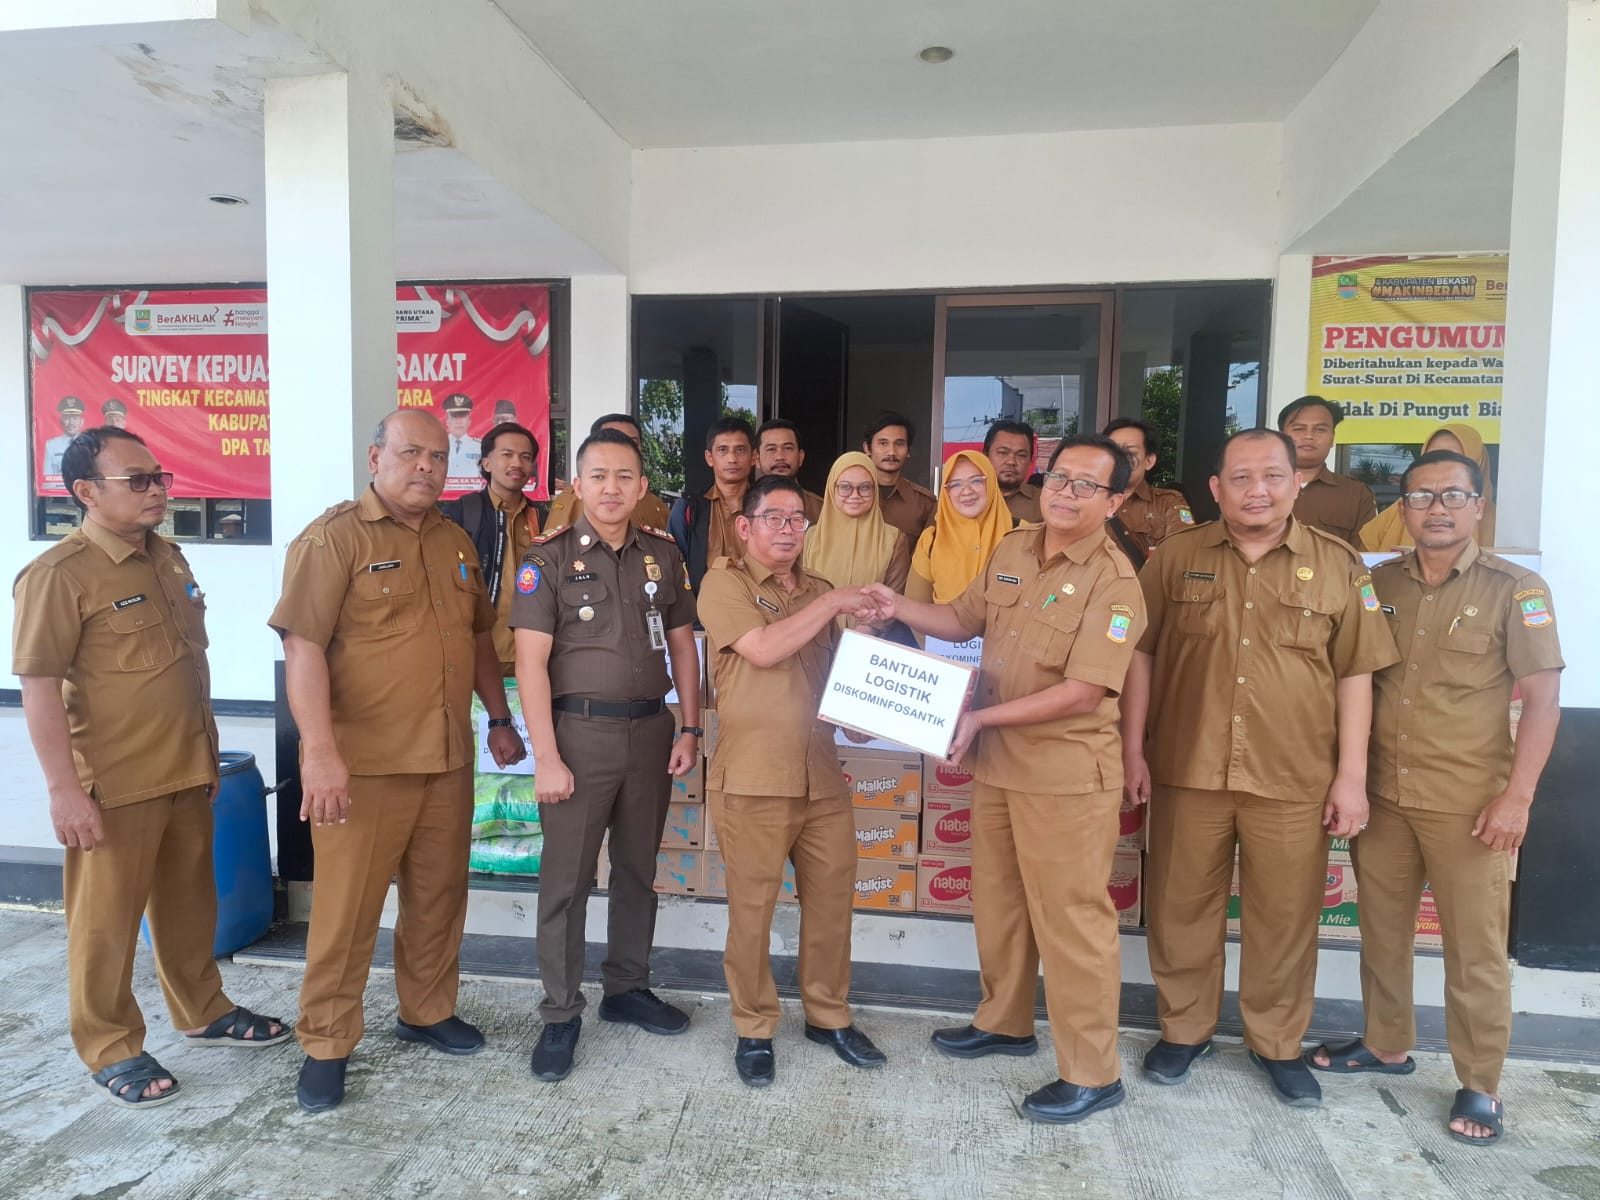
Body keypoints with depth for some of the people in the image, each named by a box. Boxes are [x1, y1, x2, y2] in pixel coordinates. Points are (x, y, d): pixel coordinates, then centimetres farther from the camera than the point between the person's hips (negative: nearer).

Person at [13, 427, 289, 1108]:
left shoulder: (168, 559, 9)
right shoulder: (59, 575, -14)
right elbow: (39, 686, -17)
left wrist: (206, 751, 18)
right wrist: (63, 788, -20)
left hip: (187, 772, 7)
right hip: (114, 784, -7)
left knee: (189, 902, 19)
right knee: (105, 919, 8)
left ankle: (203, 1012, 36)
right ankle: (110, 1049, 24)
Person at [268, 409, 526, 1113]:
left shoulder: (456, 543, 12)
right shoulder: (334, 538, -9)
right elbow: (303, 647, -17)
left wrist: (500, 719, 20)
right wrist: (320, 751, -24)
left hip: (448, 761, 6)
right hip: (362, 764, -6)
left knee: (439, 897, 16)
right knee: (347, 908, 3)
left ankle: (428, 1011, 35)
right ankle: (326, 1045, 20)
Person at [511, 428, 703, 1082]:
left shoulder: (662, 553, 6)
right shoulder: (548, 557, -6)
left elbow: (683, 642, 12)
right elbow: (531, 661, -10)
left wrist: (689, 729, 5)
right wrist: (546, 758, -15)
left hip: (651, 730, 4)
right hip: (580, 731, -4)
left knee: (639, 868, 15)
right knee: (567, 877, 2)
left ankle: (627, 987, 32)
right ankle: (560, 1014, 17)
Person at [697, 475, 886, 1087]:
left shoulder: (818, 591, 15)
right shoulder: (724, 583, -3)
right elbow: (763, 649, -18)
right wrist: (834, 602, -12)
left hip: (822, 773, 6)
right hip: (753, 777, -5)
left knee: (832, 898, 13)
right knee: (752, 909, 4)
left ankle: (829, 1016, 31)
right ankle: (754, 1028, 23)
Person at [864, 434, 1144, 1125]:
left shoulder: (1113, 581, -17)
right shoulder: (1011, 552, 6)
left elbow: (1083, 691, -23)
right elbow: (963, 621, 17)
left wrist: (981, 718, -21)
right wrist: (899, 608, 0)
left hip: (1067, 773, -7)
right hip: (996, 762, 7)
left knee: (1070, 917, 2)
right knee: (996, 901, 20)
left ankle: (1092, 1074, 18)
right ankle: (1005, 1021, 41)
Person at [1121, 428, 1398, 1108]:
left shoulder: (1337, 565, 1)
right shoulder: (1176, 558, 2)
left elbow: (1355, 673, 3)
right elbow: (1141, 653, 4)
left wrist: (1351, 775, -1)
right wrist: (1132, 748, 1)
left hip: (1294, 780, 0)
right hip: (1187, 772, 1)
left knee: (1285, 919, 11)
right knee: (1181, 910, 12)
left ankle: (1277, 1044, 32)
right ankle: (1183, 1031, 31)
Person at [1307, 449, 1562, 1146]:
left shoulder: (1515, 590, -5)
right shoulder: (1379, 585, 5)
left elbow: (1543, 698, -6)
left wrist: (1517, 796, -13)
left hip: (1469, 805, -4)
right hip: (1382, 795, 4)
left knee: (1475, 949, 5)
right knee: (1381, 930, 15)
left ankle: (1480, 1085, 21)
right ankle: (1386, 1044, 34)